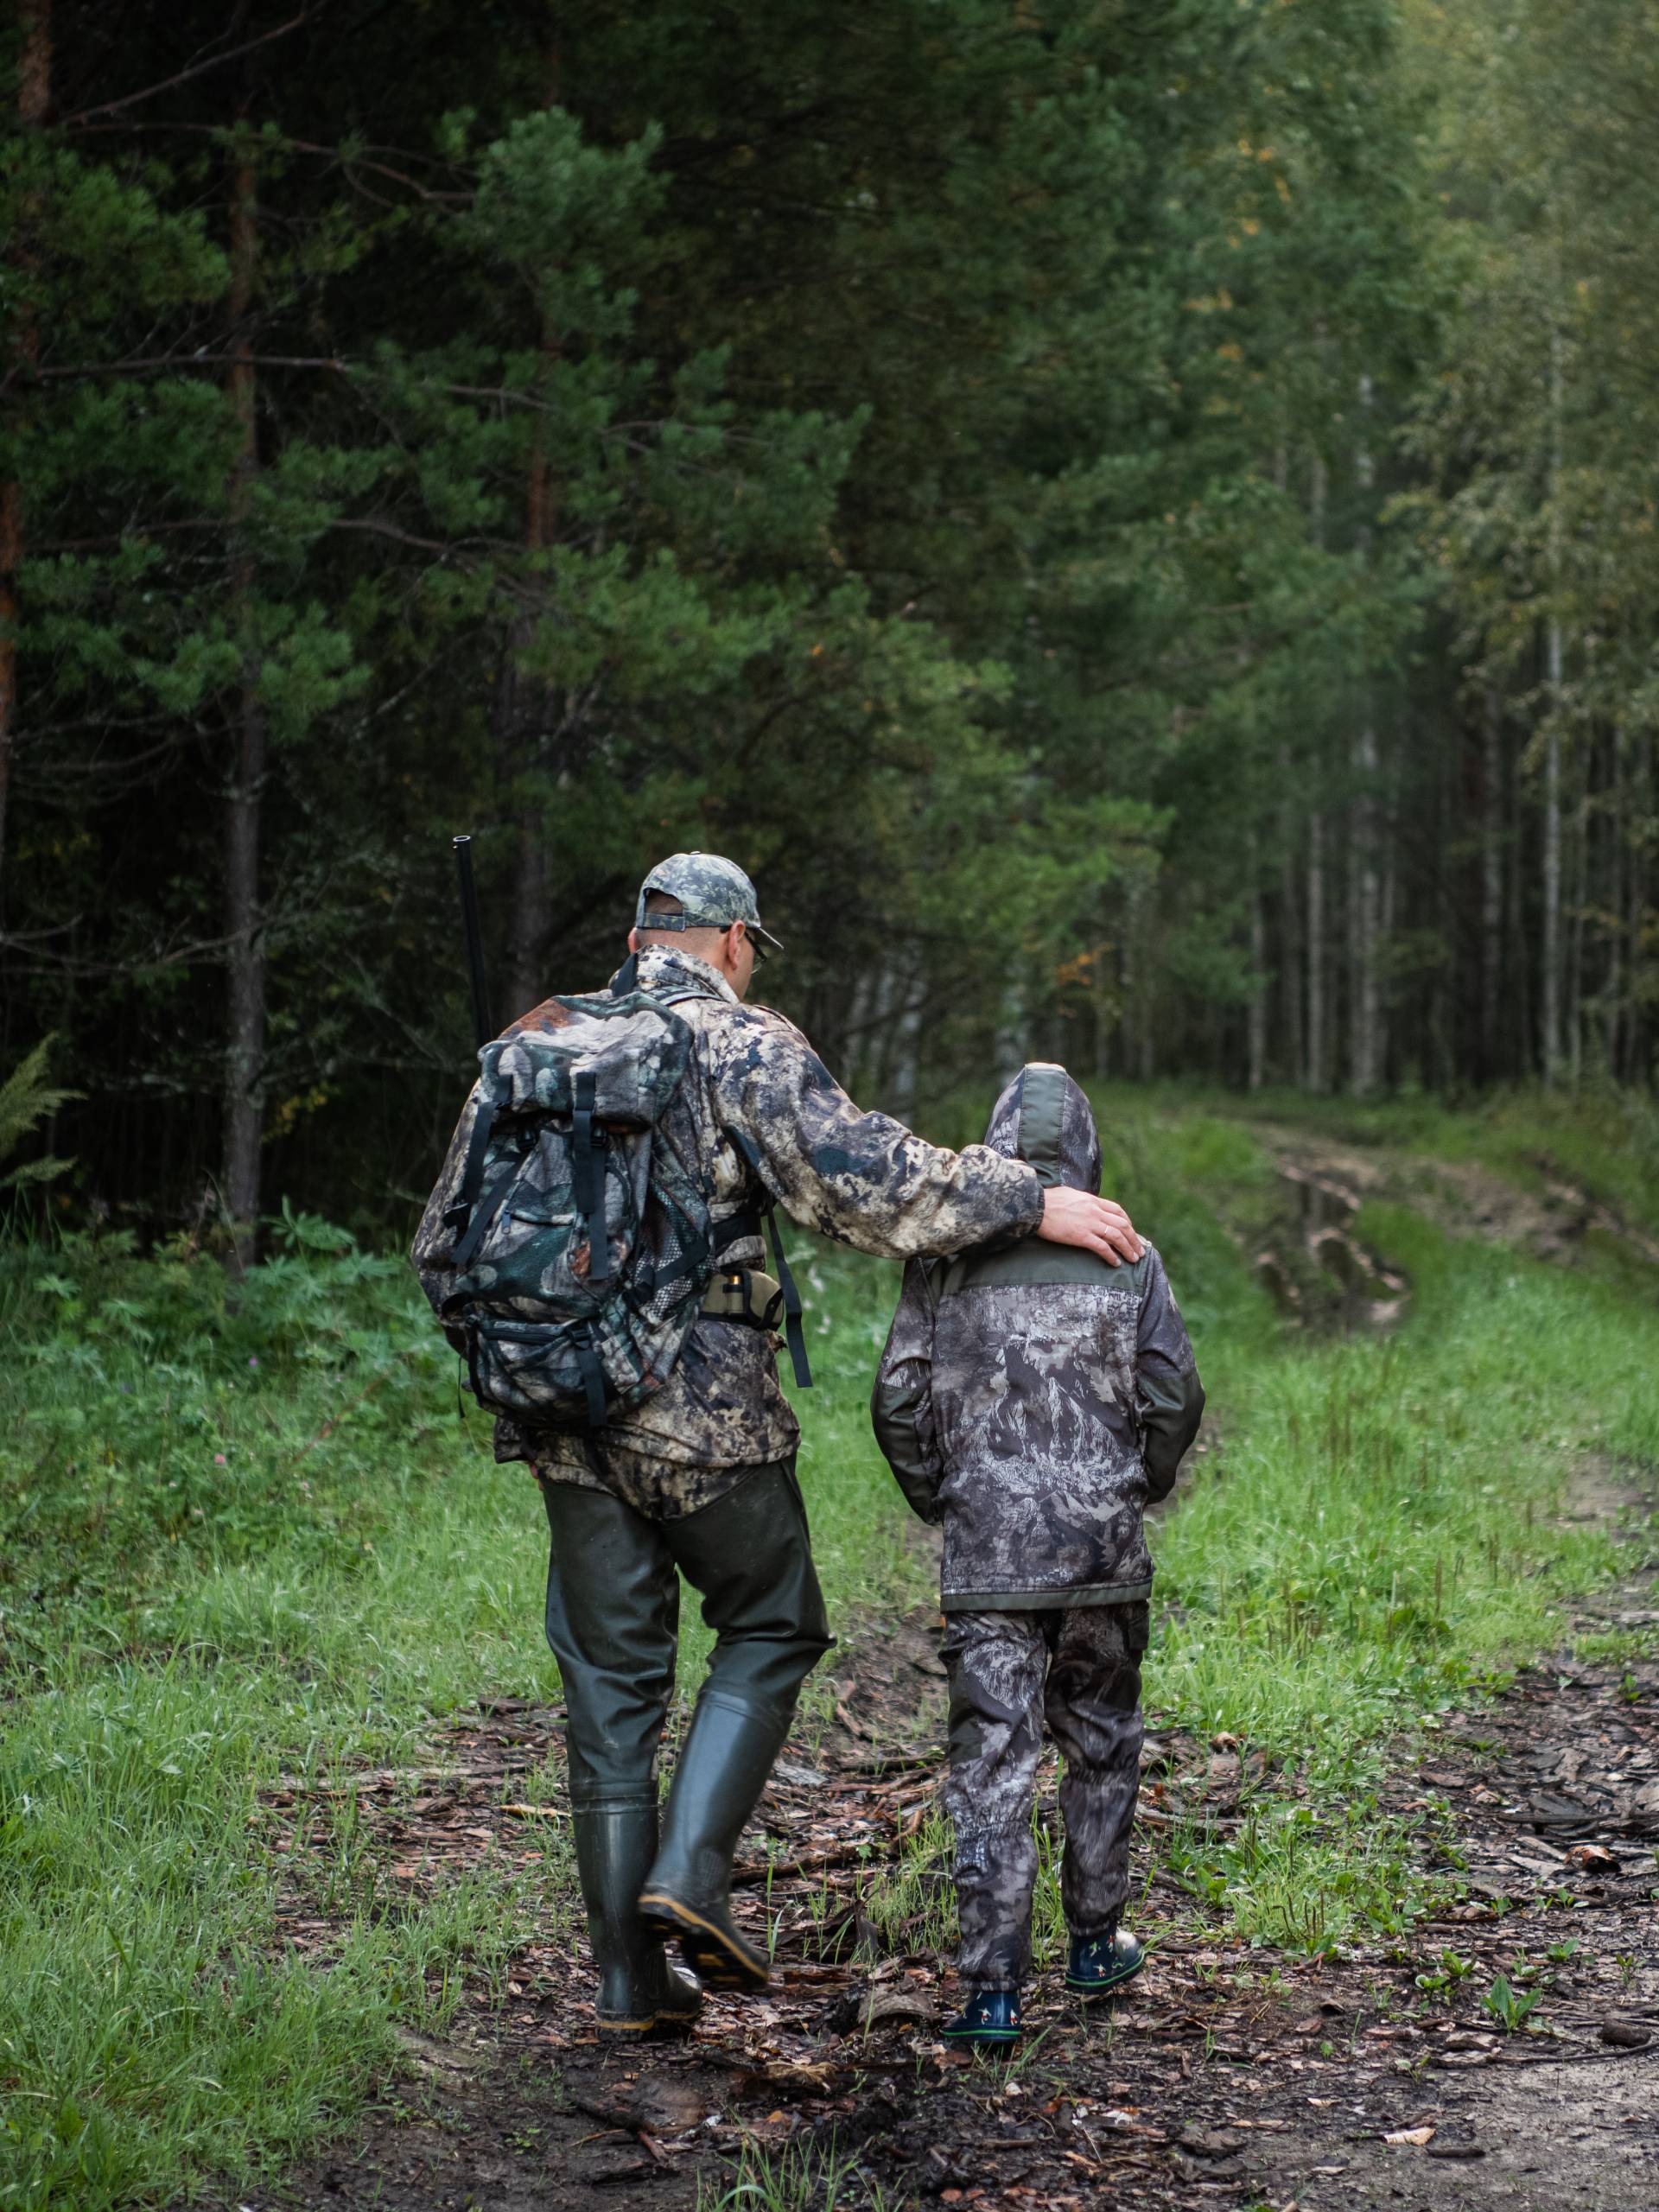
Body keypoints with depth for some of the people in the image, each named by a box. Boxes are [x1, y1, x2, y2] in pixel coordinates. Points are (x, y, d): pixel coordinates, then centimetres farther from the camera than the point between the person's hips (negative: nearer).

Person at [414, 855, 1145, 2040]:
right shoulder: (743, 1046, -5)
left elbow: (448, 1245, 15)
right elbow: (865, 1177, -18)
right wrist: (1032, 1201, -12)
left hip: (567, 1414, 5)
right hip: (707, 1411, -5)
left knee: (612, 1679, 9)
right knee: (771, 1631, 15)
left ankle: (631, 1978, 11)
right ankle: (691, 1870, -2)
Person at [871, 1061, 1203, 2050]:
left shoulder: (947, 1256, -1)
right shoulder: (1128, 1255, 0)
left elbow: (900, 1401, -1)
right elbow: (1174, 1397, 0)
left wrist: (936, 1497, 16)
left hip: (987, 1553, -1)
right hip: (1104, 1544, 1)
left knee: (992, 1762, -1)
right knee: (1102, 1744, 18)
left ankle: (992, 1987, -5)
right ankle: (1096, 1940, 28)